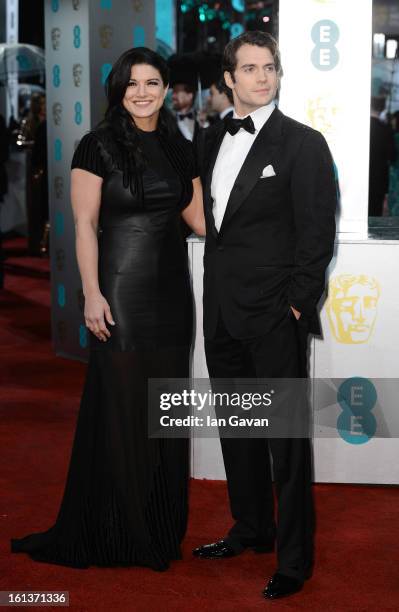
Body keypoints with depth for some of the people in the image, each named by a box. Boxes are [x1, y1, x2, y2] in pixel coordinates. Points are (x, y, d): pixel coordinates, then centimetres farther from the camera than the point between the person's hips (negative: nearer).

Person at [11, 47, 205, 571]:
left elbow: (198, 216, 14)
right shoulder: (99, 146, -5)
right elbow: (85, 224, -8)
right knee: (122, 404, 0)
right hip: (122, 287, -5)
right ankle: (123, 530, 13)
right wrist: (92, 294, -15)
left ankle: (164, 523, 21)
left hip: (171, 287, 5)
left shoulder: (179, 149, 9)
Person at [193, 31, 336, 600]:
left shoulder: (303, 143, -8)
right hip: (222, 310, 7)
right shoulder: (215, 138, 12)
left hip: (274, 317, -7)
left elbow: (317, 234, -9)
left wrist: (297, 305, -12)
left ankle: (294, 557, 9)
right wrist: (214, 290, 11)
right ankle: (252, 528, 33)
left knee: (286, 436, -1)